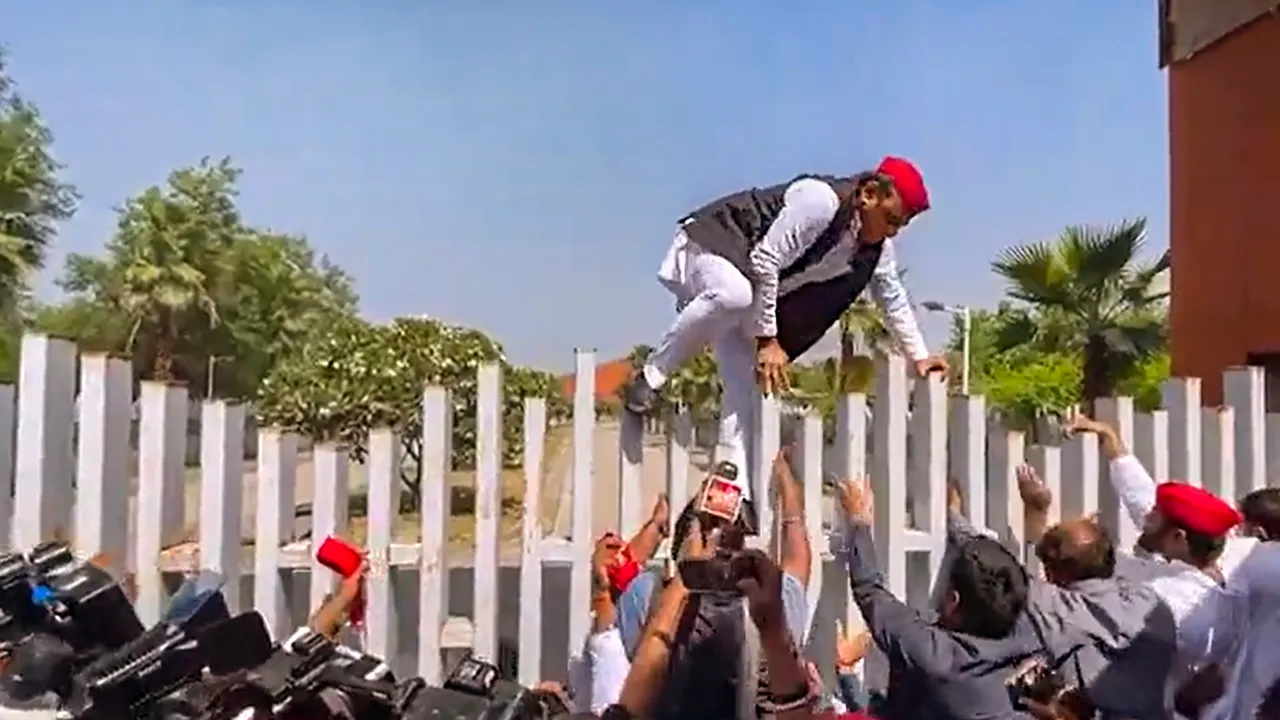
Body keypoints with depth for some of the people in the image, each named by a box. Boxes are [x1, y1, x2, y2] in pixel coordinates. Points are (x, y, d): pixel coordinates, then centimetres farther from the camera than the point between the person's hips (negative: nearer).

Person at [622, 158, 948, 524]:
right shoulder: (821, 200, -29)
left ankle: (737, 493, -3)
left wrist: (920, 356, 11)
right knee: (733, 295, -42)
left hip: (748, 286, 7)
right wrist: (768, 340, -26)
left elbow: (894, 298, 13)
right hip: (708, 246, -7)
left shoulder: (878, 248, -2)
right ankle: (649, 378, -24)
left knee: (746, 382, -6)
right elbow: (764, 261, -30)